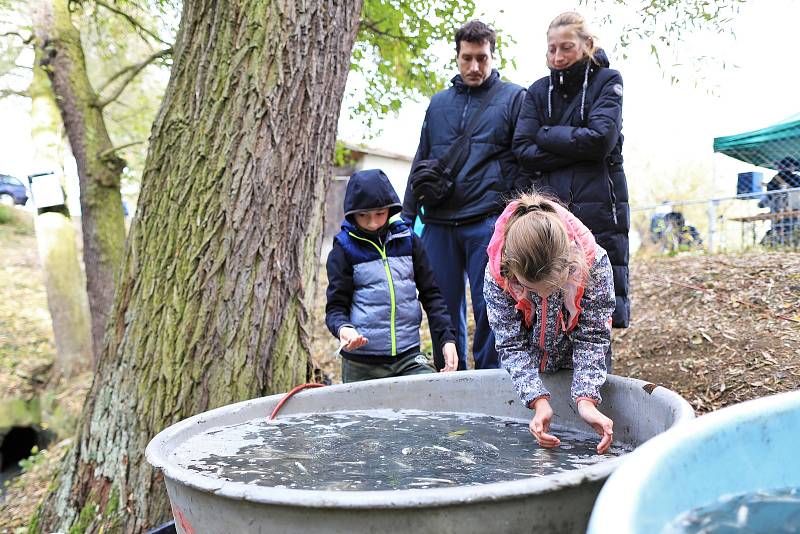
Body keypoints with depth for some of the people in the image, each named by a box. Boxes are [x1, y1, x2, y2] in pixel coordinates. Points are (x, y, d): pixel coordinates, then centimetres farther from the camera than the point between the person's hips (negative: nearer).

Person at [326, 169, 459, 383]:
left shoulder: (408, 240, 7)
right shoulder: (343, 250, 0)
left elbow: (431, 294, 11)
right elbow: (336, 306, 0)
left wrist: (447, 337, 1)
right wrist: (343, 328, -22)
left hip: (409, 357, 2)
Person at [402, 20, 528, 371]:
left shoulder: (513, 98, 4)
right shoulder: (439, 102, 17)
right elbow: (421, 161, 20)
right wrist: (408, 214, 14)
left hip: (487, 221, -4)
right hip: (438, 223, 4)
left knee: (488, 308, -1)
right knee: (444, 307, 9)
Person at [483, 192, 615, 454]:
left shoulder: (594, 263, -35)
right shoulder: (497, 274, -34)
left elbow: (592, 337, -27)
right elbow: (512, 344, -27)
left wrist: (586, 400, -39)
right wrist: (539, 401, -39)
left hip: (574, 370, 0)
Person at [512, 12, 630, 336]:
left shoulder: (607, 81, 6)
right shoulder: (539, 91, 14)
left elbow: (601, 138, -11)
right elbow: (523, 151, 1)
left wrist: (546, 134, -2)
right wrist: (579, 149, -8)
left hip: (599, 211, -2)